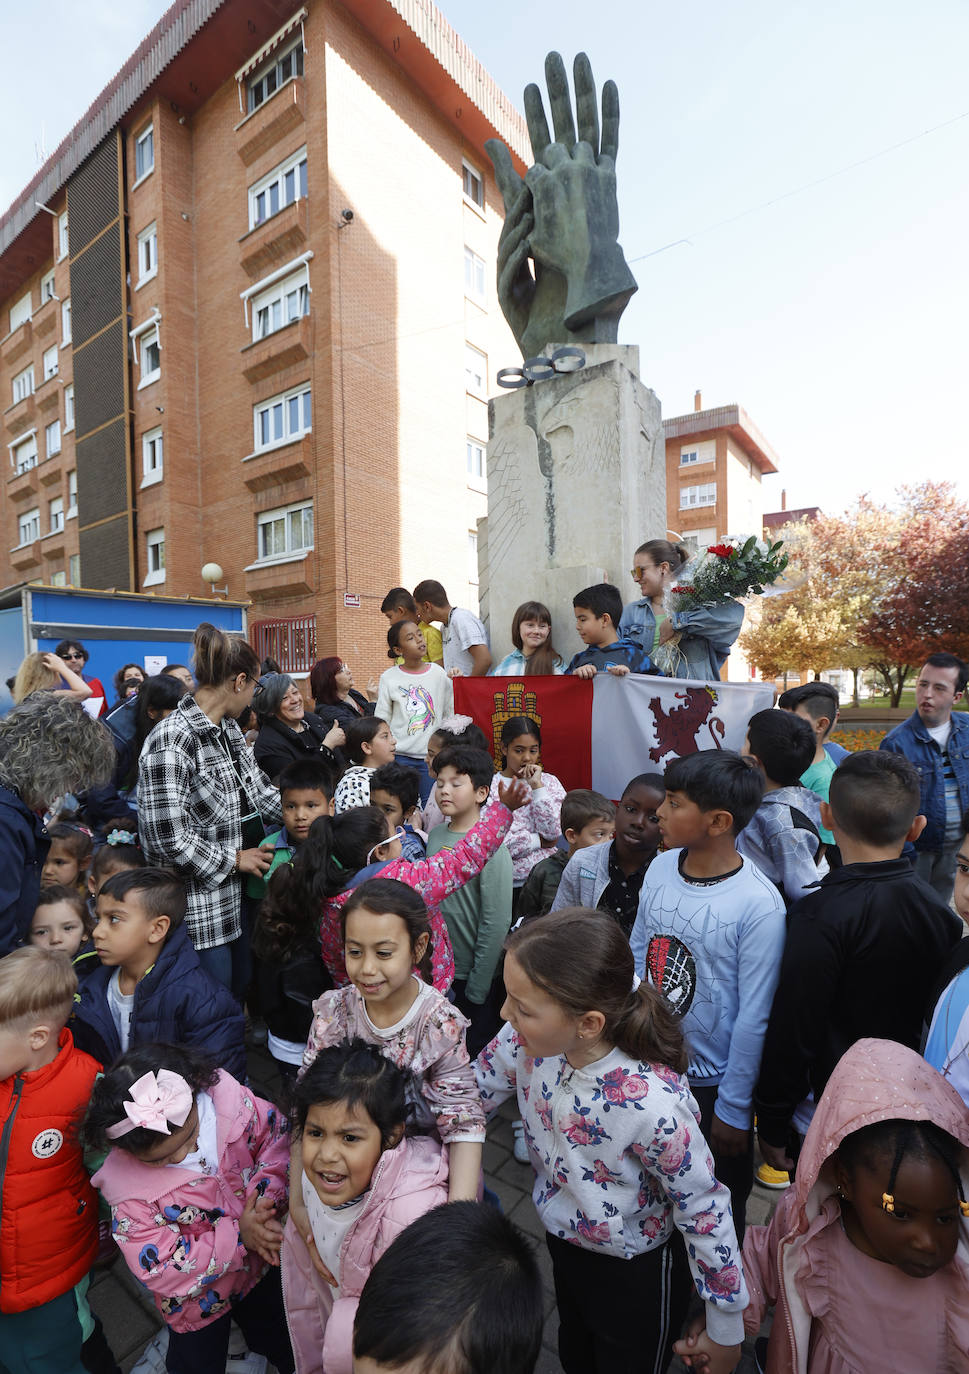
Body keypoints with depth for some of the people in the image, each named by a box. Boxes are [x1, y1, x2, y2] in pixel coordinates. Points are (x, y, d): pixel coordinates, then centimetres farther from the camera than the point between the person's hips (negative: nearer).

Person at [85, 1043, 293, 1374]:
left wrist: (266, 1196, -30)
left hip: (262, 1261, 3)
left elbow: (279, 1136, -16)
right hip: (199, 1299, -2)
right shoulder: (127, 1187, -32)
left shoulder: (231, 1099, -31)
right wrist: (238, 1236, -31)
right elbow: (160, 1271, -27)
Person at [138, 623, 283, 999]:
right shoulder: (172, 741, -23)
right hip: (198, 906, -8)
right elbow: (167, 838, -25)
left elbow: (260, 794, 9)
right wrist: (235, 859, -13)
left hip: (234, 896, 8)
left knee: (241, 991, 23)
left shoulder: (229, 729, 5)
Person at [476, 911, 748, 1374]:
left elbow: (705, 1212, -24)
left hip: (637, 1273, -4)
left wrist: (726, 1327, -10)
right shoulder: (527, 1040, -27)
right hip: (562, 1244, 5)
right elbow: (472, 1091, -8)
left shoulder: (652, 1105, -40)